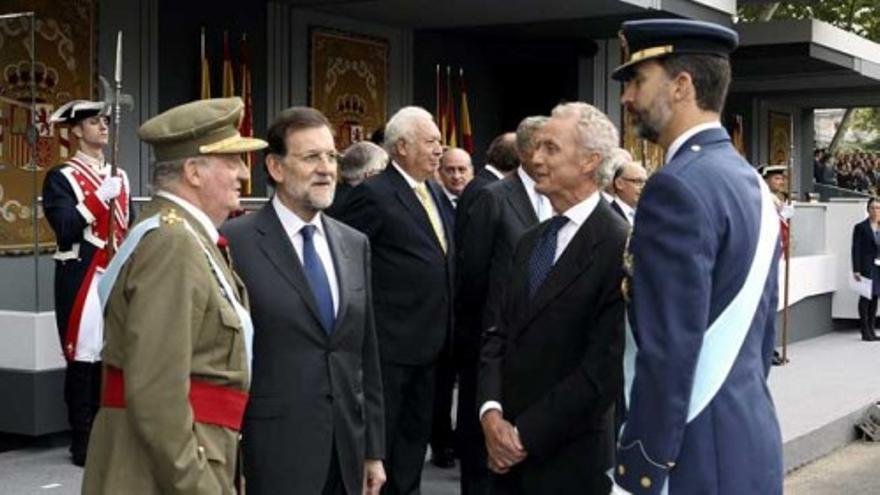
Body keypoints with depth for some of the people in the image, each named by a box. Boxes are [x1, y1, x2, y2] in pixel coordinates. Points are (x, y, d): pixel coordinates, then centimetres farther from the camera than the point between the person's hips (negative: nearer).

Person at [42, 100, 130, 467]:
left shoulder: (119, 176, 17)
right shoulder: (61, 177, -2)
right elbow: (65, 229, -14)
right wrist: (99, 198, -20)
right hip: (82, 278, -5)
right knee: (83, 356, -3)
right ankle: (82, 440, 4)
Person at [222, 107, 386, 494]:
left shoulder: (355, 244, 10)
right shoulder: (235, 243, -8)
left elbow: (366, 357, 13)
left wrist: (374, 450, 11)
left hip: (346, 451, 5)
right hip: (271, 454, -5)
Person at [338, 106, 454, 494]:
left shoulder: (432, 192, 13)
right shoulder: (374, 194, -13)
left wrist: (444, 327, 14)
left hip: (427, 341, 8)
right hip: (390, 342, -8)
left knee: (415, 434, 17)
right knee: (377, 437, 1)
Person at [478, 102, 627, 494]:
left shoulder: (621, 246, -15)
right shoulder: (532, 242, 12)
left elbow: (604, 366, -18)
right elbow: (501, 334, 10)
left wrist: (526, 434, -14)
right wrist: (491, 412, -7)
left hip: (570, 459, -6)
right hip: (508, 449, 6)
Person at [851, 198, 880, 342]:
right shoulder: (860, 227, -3)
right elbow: (856, 249, -6)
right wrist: (856, 270, -12)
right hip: (866, 268, -5)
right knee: (865, 298, -3)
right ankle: (865, 331, 2)